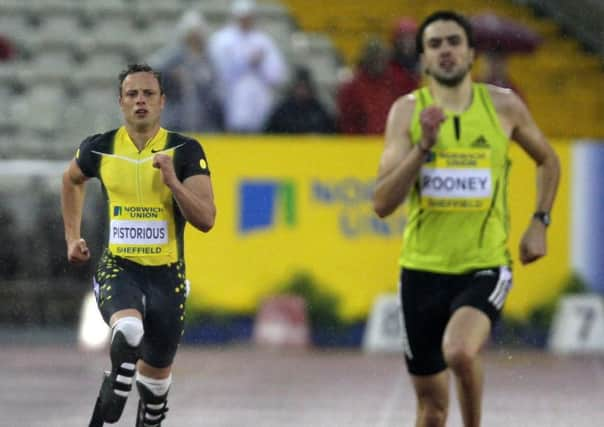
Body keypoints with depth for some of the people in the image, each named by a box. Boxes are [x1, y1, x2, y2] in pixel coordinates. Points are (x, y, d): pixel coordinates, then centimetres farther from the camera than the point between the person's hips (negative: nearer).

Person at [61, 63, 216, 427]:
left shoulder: (185, 151, -7)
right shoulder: (100, 149, -2)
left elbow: (206, 220, -12)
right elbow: (72, 180, 22)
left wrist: (173, 181, -24)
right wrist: (73, 237, 18)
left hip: (166, 273, 1)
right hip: (118, 268, -1)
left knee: (158, 368, 12)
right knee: (128, 330, -35)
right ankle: (116, 390, -14)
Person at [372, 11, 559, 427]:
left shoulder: (504, 106, 0)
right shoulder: (407, 111, -3)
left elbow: (548, 161, 19)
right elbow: (382, 204, -10)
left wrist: (539, 222, 7)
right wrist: (424, 146, -20)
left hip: (485, 266, -1)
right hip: (423, 268, 1)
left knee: (460, 351, -30)